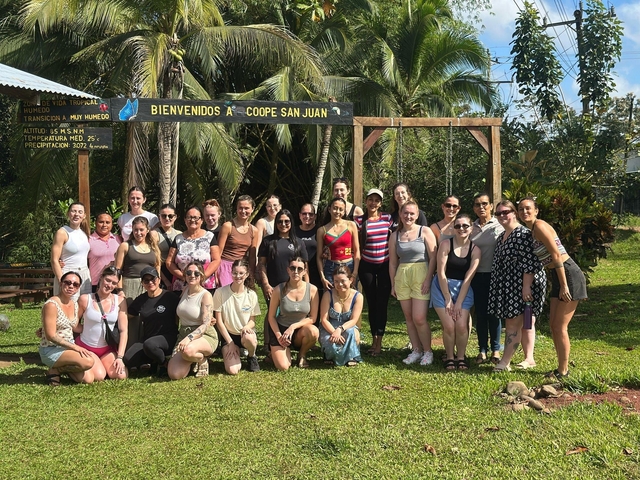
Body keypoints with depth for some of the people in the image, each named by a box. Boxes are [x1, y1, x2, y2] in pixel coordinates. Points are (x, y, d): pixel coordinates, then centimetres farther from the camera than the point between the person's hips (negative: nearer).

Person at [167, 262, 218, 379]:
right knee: (174, 375, -17)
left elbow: (206, 325, -18)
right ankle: (192, 360, 15)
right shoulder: (185, 291, 10)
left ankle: (202, 360, -5)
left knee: (188, 350, -41)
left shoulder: (205, 295, -9)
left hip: (205, 336, -5)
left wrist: (189, 338, -32)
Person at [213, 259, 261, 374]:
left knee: (248, 338, -39)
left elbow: (252, 321, 2)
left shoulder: (251, 295, -5)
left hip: (246, 332, 0)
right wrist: (230, 343, -10)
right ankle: (227, 350, 14)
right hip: (229, 334, 0)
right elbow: (219, 321, -5)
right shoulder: (220, 292, -9)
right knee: (232, 370, -23)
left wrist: (246, 327, -23)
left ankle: (251, 357, -3)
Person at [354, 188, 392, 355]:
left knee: (382, 302, 0)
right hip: (367, 266, 0)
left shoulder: (387, 218, 1)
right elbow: (356, 244, 4)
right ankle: (374, 339, 18)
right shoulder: (359, 220, -1)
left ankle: (379, 341, 5)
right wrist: (357, 260, -3)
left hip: (385, 265, 0)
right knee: (371, 302, 7)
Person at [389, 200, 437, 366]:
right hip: (401, 278, 4)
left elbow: (433, 258, -5)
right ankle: (416, 350, 19)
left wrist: (428, 280, -13)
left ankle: (428, 352, 8)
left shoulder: (425, 231, -1)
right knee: (409, 318, 8)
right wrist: (393, 284, 10)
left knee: (419, 318, -9)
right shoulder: (395, 236, 10)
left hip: (420, 276, -4)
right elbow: (392, 262, 13)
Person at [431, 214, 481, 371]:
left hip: (463, 289, 2)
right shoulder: (446, 244, -9)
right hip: (443, 287, -2)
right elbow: (441, 272, -10)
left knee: (461, 326, -10)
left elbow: (468, 278, -5)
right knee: (449, 326, -9)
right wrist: (448, 299, -11)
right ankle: (450, 358, 12)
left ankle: (461, 357, 11)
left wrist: (459, 302, -10)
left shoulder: (475, 250, -2)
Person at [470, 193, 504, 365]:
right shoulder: (472, 228, 9)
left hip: (494, 275, -3)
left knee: (494, 312, 3)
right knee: (480, 313, 5)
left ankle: (495, 350, 15)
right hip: (476, 275, 3)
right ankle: (482, 350, 14)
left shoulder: (499, 226, -2)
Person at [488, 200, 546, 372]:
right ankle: (529, 358, 20)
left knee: (514, 323, -6)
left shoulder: (523, 234, -13)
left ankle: (505, 362, -3)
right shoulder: (502, 236, 16)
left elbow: (530, 262, -20)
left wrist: (526, 286, -24)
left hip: (521, 286, -9)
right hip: (507, 286, 9)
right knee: (524, 323, 13)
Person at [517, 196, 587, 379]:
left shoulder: (539, 226, -15)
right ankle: (561, 367, 21)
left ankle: (563, 371, 7)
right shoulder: (531, 230, 13)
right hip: (558, 276, 9)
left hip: (569, 275, -9)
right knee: (553, 324, 12)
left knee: (560, 326, -3)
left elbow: (556, 255, -19)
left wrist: (564, 286, -20)